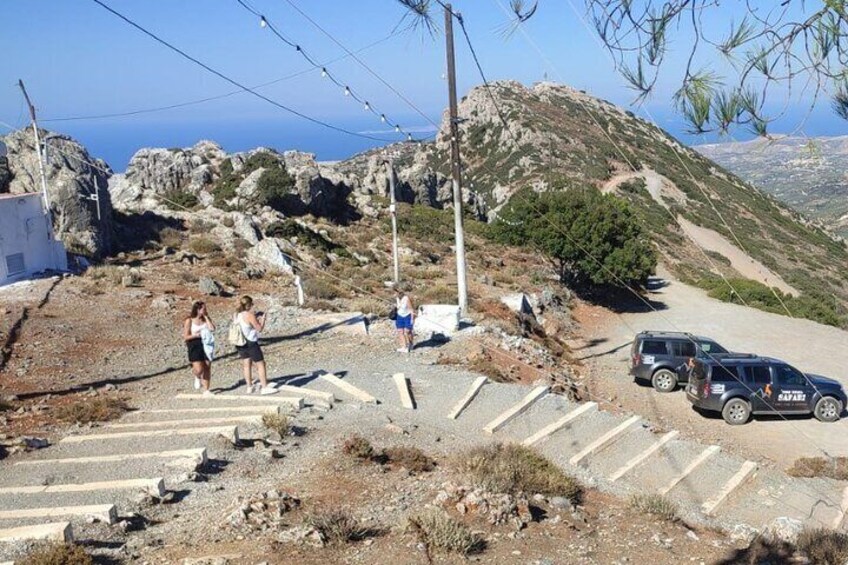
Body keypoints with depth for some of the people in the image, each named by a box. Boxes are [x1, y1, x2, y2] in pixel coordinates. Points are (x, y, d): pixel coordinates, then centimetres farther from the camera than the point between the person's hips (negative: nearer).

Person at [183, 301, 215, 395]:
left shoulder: (206, 319, 4)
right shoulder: (189, 321, -7)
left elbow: (212, 328, -14)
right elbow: (186, 337, -8)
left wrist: (206, 317, -10)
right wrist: (198, 335, -19)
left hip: (206, 345, 4)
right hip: (194, 346, -4)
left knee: (207, 368, 5)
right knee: (199, 369, -14)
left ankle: (206, 390, 16)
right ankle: (197, 377, 23)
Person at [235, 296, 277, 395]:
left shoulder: (237, 315, 3)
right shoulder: (250, 315, -19)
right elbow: (259, 328, -13)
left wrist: (255, 318, 12)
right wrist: (263, 319, 1)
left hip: (241, 344, 8)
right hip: (251, 343, -7)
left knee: (247, 365, 16)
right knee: (260, 364, 2)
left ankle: (249, 387, 22)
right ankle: (264, 387, 4)